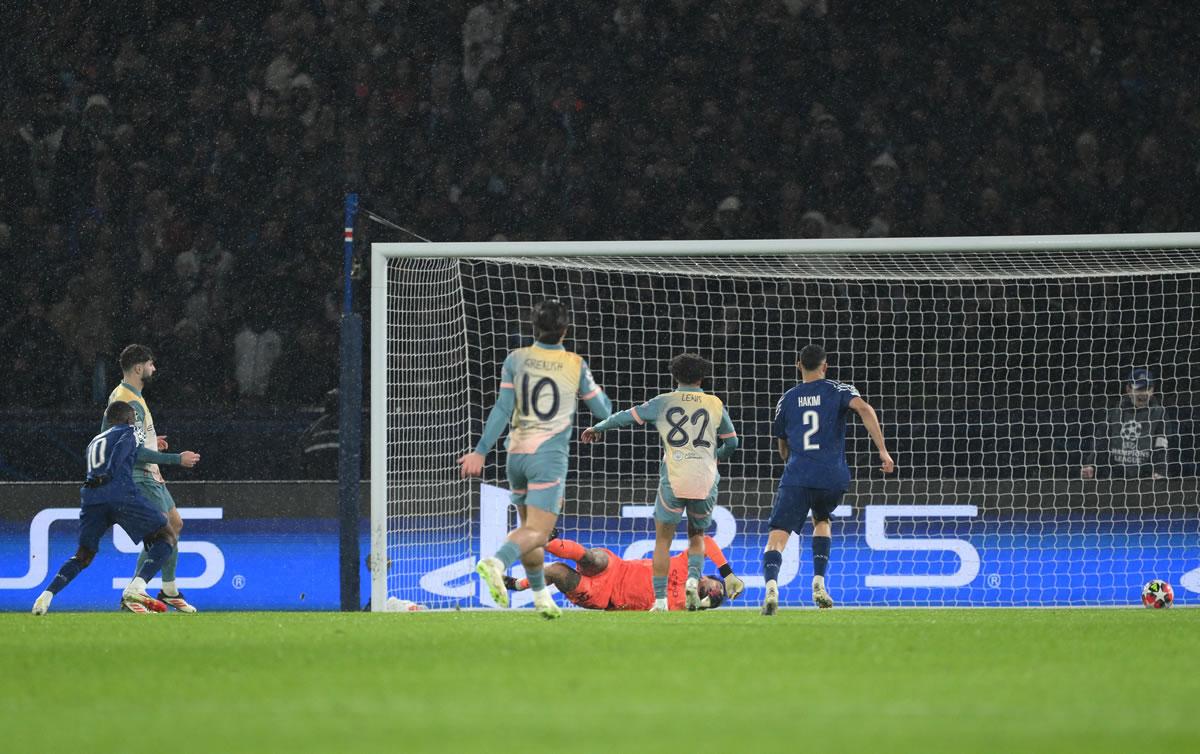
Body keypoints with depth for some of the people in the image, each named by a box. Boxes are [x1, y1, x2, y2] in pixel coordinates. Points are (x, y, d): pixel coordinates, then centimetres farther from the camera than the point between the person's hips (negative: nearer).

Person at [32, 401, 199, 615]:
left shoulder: (94, 442, 35)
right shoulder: (130, 432, 17)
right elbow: (122, 448, -5)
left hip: (91, 496, 6)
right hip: (121, 492, -6)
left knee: (83, 555, 20)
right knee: (166, 536, 3)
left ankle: (46, 596, -3)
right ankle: (135, 589, -20)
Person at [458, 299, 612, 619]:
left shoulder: (516, 360, 1)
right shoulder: (576, 365, -2)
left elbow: (503, 409, -6)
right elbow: (603, 410, 9)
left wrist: (480, 451, -7)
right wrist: (592, 387, 30)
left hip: (517, 453, 4)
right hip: (550, 456, -4)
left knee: (528, 526, 19)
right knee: (537, 533, -11)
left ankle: (540, 593, 23)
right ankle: (497, 563, -39)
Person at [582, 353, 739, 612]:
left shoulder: (664, 402, 6)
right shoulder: (715, 405, 9)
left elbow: (628, 416, 13)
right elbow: (731, 443, 17)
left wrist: (597, 428, 29)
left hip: (673, 481, -2)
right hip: (706, 482, 2)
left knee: (663, 541, 10)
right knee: (697, 536, 22)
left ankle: (660, 599, 2)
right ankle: (693, 578, -5)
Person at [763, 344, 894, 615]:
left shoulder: (787, 400, 16)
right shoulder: (838, 390, 9)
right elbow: (864, 409, -12)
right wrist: (883, 451, -14)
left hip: (796, 477, -1)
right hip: (833, 476, 1)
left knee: (777, 535, -9)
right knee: (821, 521, 29)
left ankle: (771, 585, -37)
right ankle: (819, 584, 12)